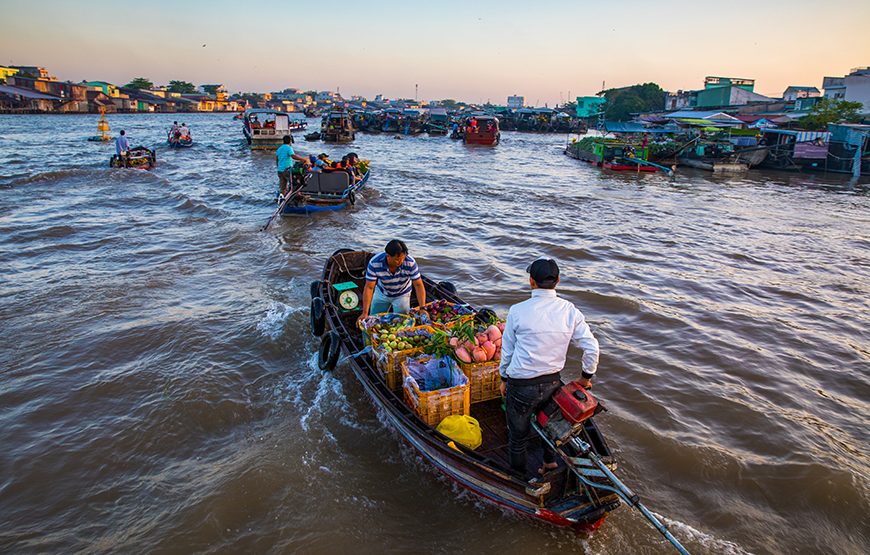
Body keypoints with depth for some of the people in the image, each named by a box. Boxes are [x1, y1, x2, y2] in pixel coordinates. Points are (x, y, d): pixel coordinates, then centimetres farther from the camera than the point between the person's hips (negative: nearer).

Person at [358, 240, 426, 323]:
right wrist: (365, 313, -33)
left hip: (402, 294, -1)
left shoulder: (410, 263, -33)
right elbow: (369, 288, -29)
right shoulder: (374, 263, -33)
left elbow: (418, 285, -26)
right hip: (382, 293, 1)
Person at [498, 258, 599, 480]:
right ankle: (550, 461, 48)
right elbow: (592, 348, -6)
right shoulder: (569, 310, -9)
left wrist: (504, 378, 11)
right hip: (553, 381, 3)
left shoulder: (517, 311, -16)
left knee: (518, 432, 18)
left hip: (521, 384, -3)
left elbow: (507, 350, -4)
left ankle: (518, 474, 37)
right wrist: (586, 376, 10)